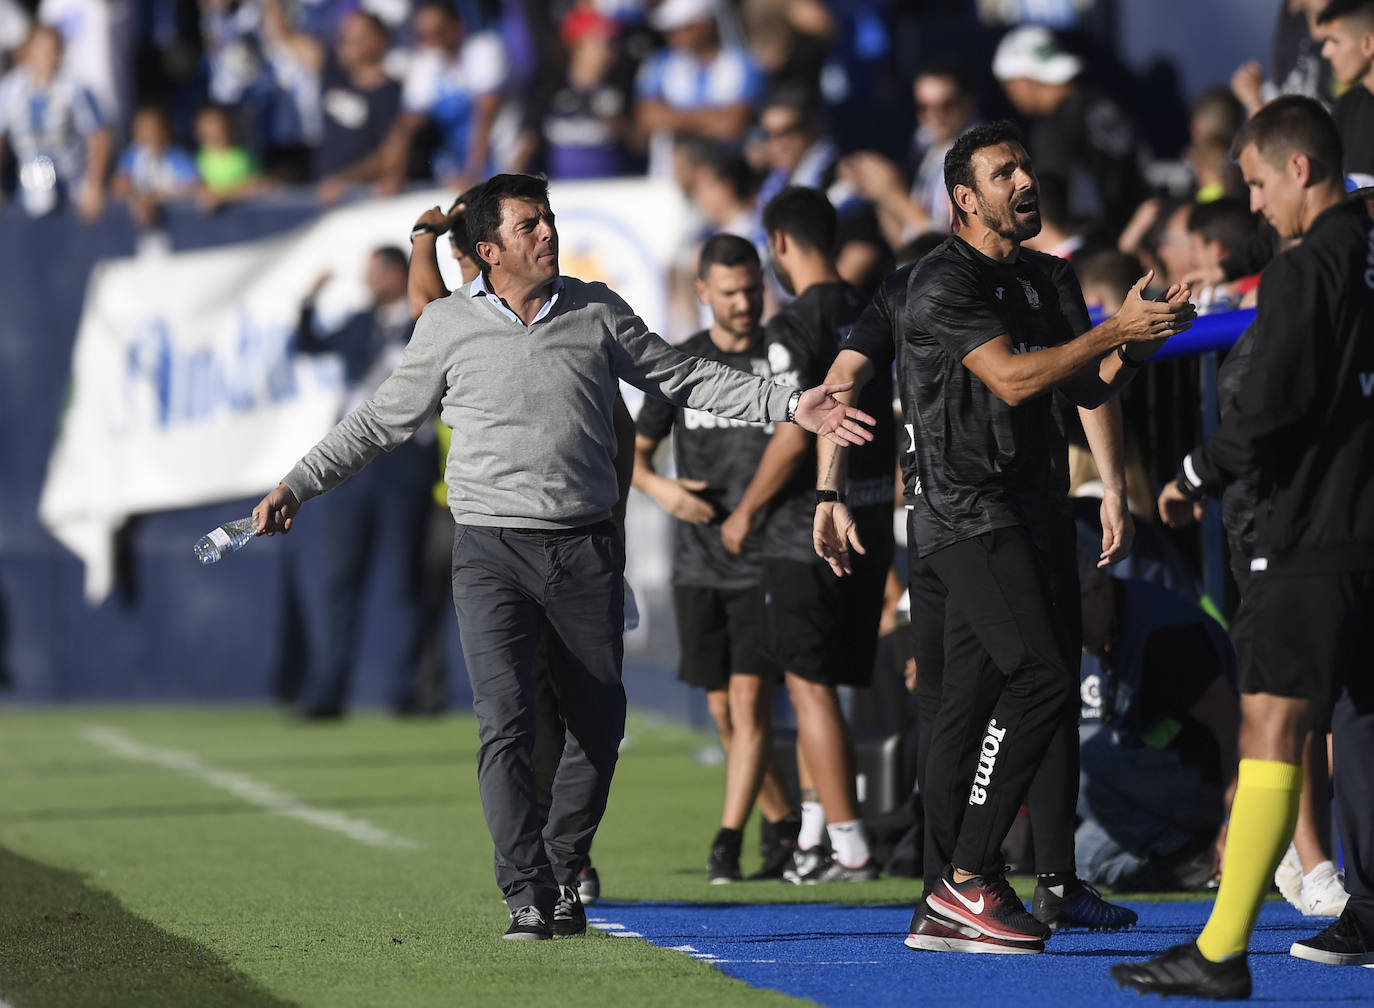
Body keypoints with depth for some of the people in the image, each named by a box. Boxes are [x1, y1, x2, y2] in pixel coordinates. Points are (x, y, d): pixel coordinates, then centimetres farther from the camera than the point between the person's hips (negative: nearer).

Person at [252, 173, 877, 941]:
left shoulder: (597, 313, 6)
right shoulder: (449, 326, 3)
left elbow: (687, 378, 12)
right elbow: (384, 421, 14)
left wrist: (791, 406, 3)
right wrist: (297, 486, 10)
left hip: (587, 551, 2)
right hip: (493, 552, -2)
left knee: (599, 727, 5)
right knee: (508, 725, -15)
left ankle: (563, 875, 23)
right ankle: (528, 896, -15)